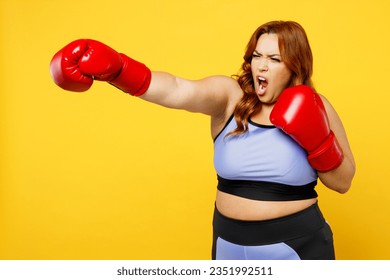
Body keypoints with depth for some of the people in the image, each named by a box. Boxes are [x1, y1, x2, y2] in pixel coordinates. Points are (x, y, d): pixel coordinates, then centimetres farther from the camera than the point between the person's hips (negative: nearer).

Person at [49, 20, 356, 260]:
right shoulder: (228, 96, -9)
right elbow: (176, 90, -29)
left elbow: (343, 182, -1)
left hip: (297, 245, -1)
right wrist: (115, 69, -45)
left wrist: (317, 141, -19)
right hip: (230, 243, 1)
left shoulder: (314, 108, -5)